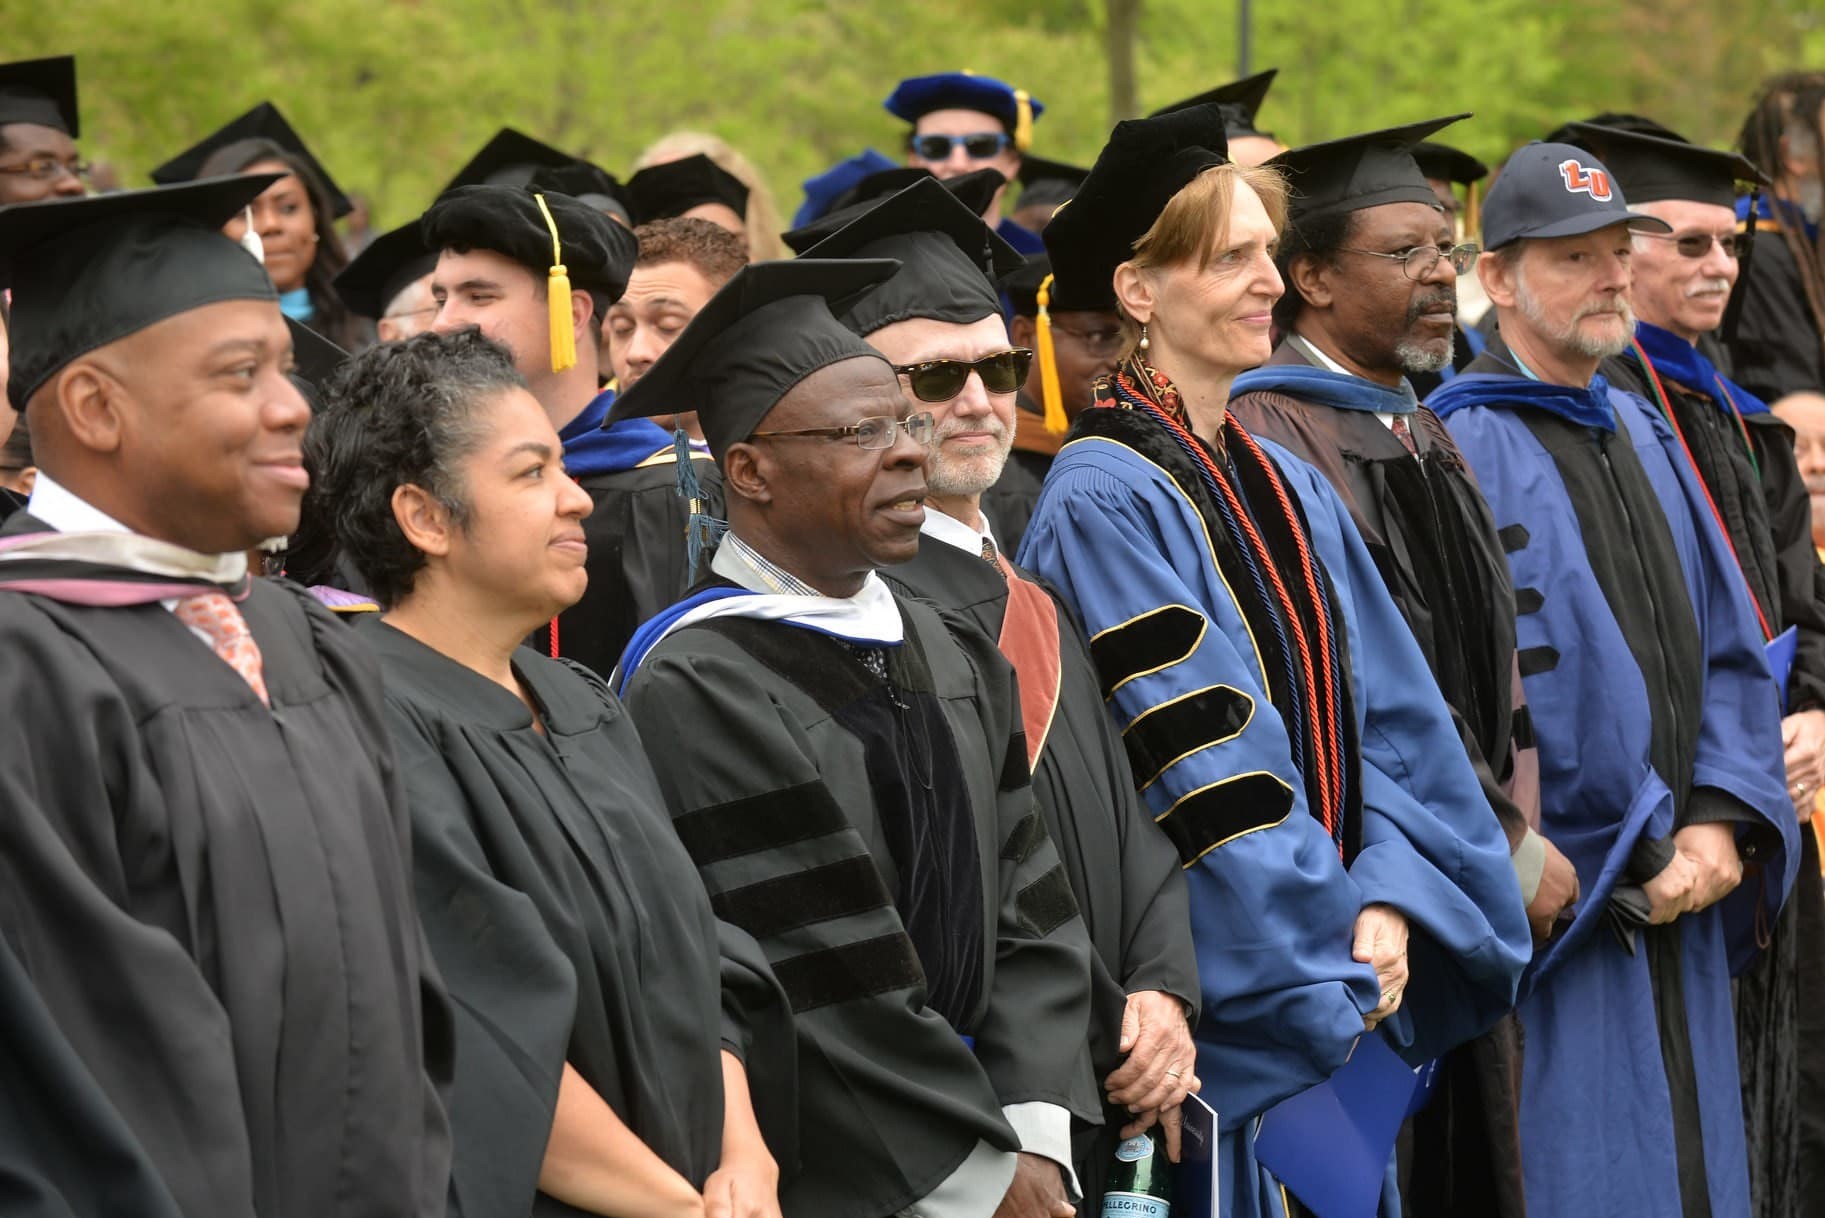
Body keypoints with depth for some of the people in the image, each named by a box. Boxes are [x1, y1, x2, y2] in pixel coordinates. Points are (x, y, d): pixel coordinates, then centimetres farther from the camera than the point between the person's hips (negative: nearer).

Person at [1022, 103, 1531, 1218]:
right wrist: (1326, 953, -15)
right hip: (1221, 999, -7)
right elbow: (1194, 758, -16)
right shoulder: (1105, 504, -12)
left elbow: (1390, 710, 9)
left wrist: (1388, 899, -7)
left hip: (1348, 990, 7)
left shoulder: (1289, 488, 13)